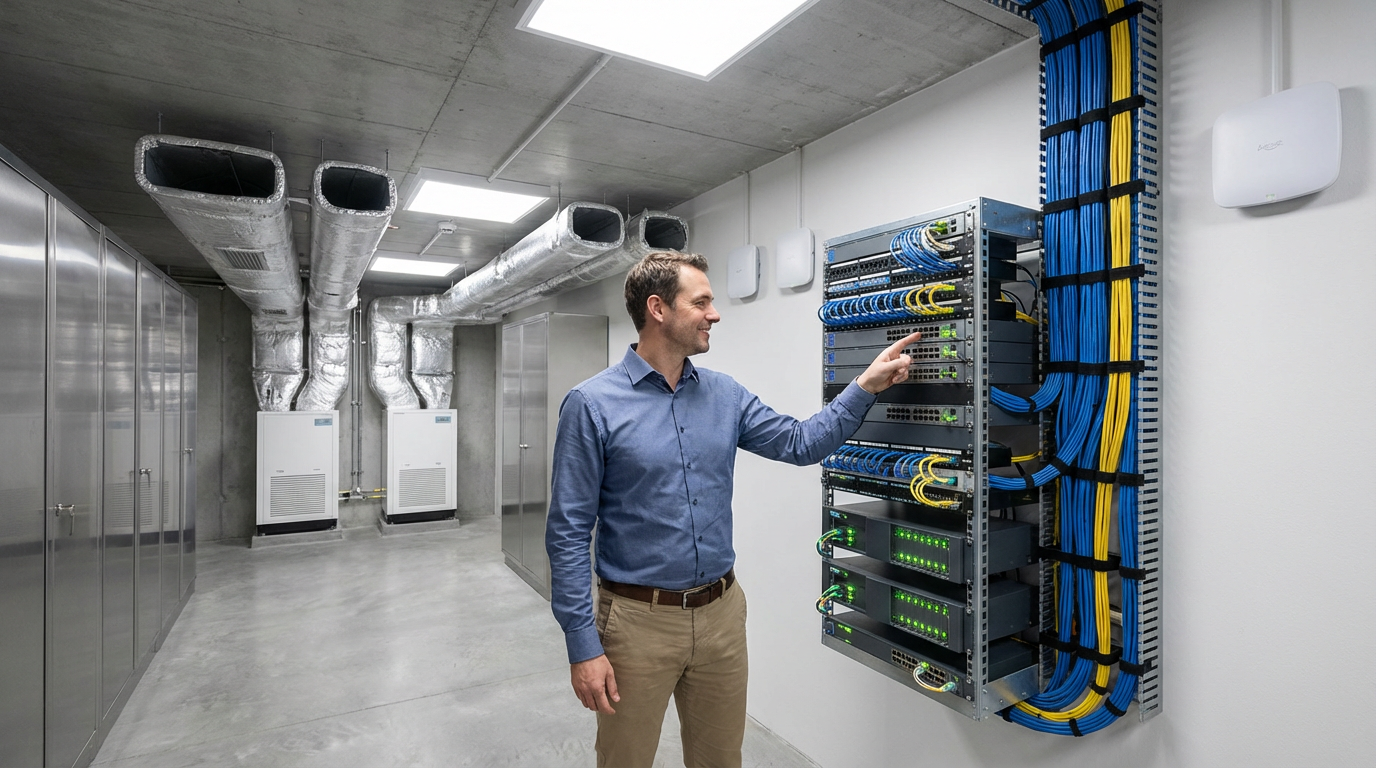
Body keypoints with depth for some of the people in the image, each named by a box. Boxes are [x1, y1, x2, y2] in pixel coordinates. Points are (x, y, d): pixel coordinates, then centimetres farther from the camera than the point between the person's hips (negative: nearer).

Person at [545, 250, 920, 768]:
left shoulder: (724, 395, 3)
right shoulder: (593, 404, -13)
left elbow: (801, 443, 9)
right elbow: (569, 532, -12)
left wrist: (866, 386, 2)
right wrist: (583, 645, -14)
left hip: (722, 612, 5)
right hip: (638, 621, -4)